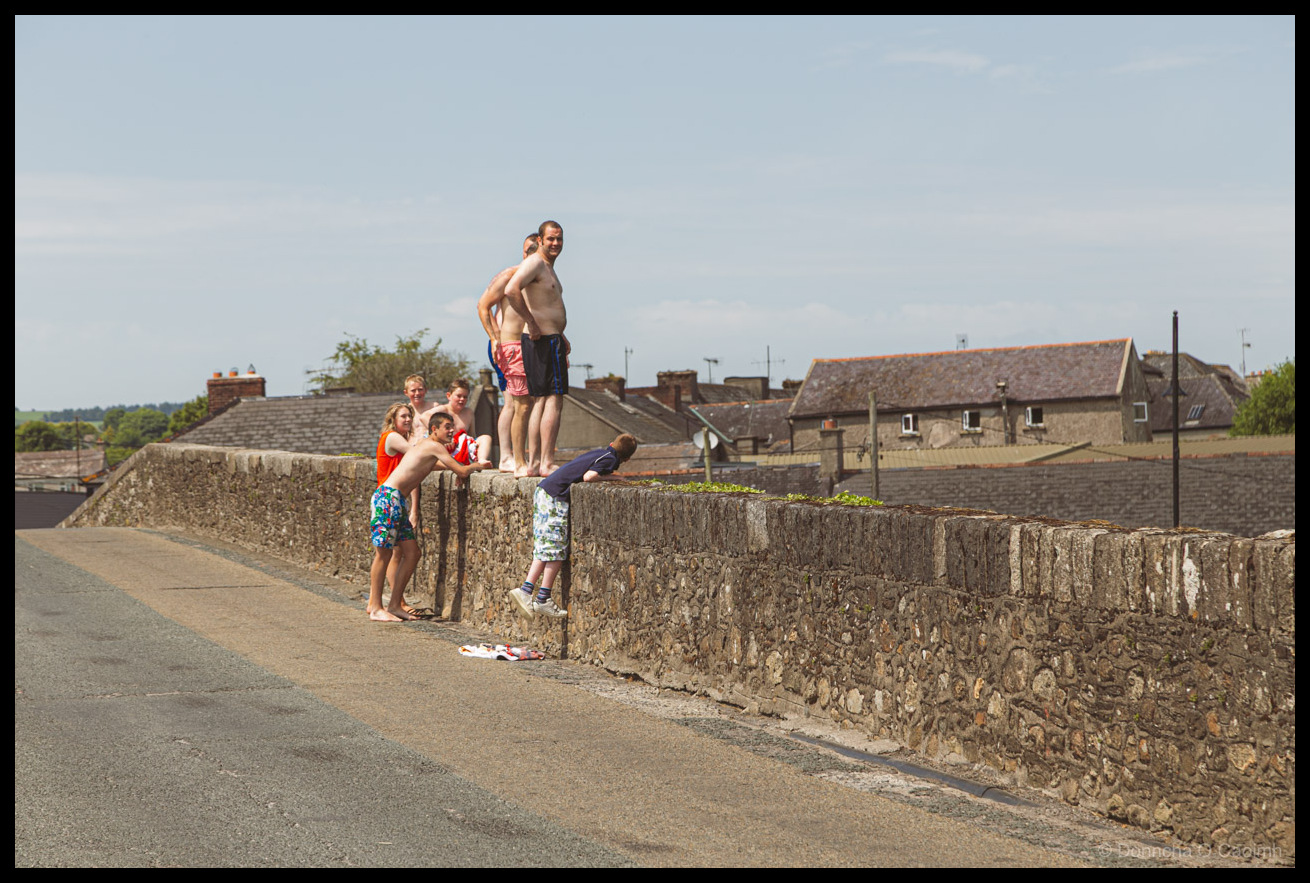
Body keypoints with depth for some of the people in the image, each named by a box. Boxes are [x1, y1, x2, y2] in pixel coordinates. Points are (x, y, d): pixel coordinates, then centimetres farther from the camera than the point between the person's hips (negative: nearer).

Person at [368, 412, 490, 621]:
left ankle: (394, 605, 13)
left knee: (412, 553, 8)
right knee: (383, 553, -5)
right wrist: (476, 467, 10)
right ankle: (375, 608, 0)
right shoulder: (434, 446, -9)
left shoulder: (423, 444, 19)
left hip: (399, 501, 10)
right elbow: (462, 472, -11)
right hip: (388, 497, -10)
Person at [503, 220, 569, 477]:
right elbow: (511, 290, -29)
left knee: (540, 402, 10)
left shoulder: (548, 268, 22)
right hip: (542, 341, -11)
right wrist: (532, 323, -23)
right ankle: (547, 463, -11)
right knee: (554, 401, -10)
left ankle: (534, 462, 13)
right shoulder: (534, 263, -11)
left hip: (550, 339, 11)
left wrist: (561, 336, 26)